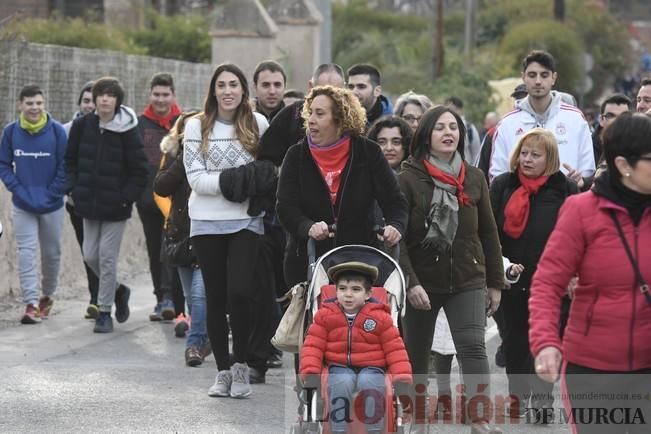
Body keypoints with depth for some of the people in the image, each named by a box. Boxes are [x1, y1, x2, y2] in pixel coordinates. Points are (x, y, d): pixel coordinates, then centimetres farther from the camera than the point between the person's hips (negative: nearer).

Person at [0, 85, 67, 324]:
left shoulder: (56, 131, -9)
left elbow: (65, 167, -7)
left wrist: (52, 194, -14)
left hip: (52, 205, 0)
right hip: (22, 205, 0)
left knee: (51, 253, 13)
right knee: (25, 253, -9)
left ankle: (47, 296, 33)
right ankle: (31, 303, -10)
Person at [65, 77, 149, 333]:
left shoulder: (127, 131, -10)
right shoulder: (82, 126, 1)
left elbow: (139, 171, -7)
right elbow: (70, 160, 12)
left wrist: (126, 197, -14)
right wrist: (72, 188, 1)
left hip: (115, 206, -4)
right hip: (89, 203, 4)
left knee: (107, 257, -4)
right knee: (90, 256, 7)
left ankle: (105, 311, 6)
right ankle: (118, 291, 33)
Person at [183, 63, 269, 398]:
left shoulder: (257, 124, 4)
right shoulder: (197, 126, 1)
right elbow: (196, 178, -6)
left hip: (246, 220, -1)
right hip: (207, 222, 1)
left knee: (239, 293, -14)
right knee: (215, 298, 6)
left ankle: (240, 365, 4)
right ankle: (222, 371, 17)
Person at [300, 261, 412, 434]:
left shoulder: (379, 316, 1)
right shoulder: (325, 315, 4)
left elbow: (394, 347, 1)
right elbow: (313, 346, 4)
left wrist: (402, 375, -11)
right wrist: (310, 371, -12)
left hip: (371, 367, -1)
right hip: (340, 368, 1)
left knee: (368, 382, -35)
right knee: (342, 383, -34)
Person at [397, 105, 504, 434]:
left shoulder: (474, 178, 5)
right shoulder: (409, 178, -7)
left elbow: (488, 233, 10)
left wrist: (495, 282, 9)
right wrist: (410, 282, -19)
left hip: (467, 280, 1)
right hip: (422, 281, -1)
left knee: (473, 346, -15)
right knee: (415, 354, 9)